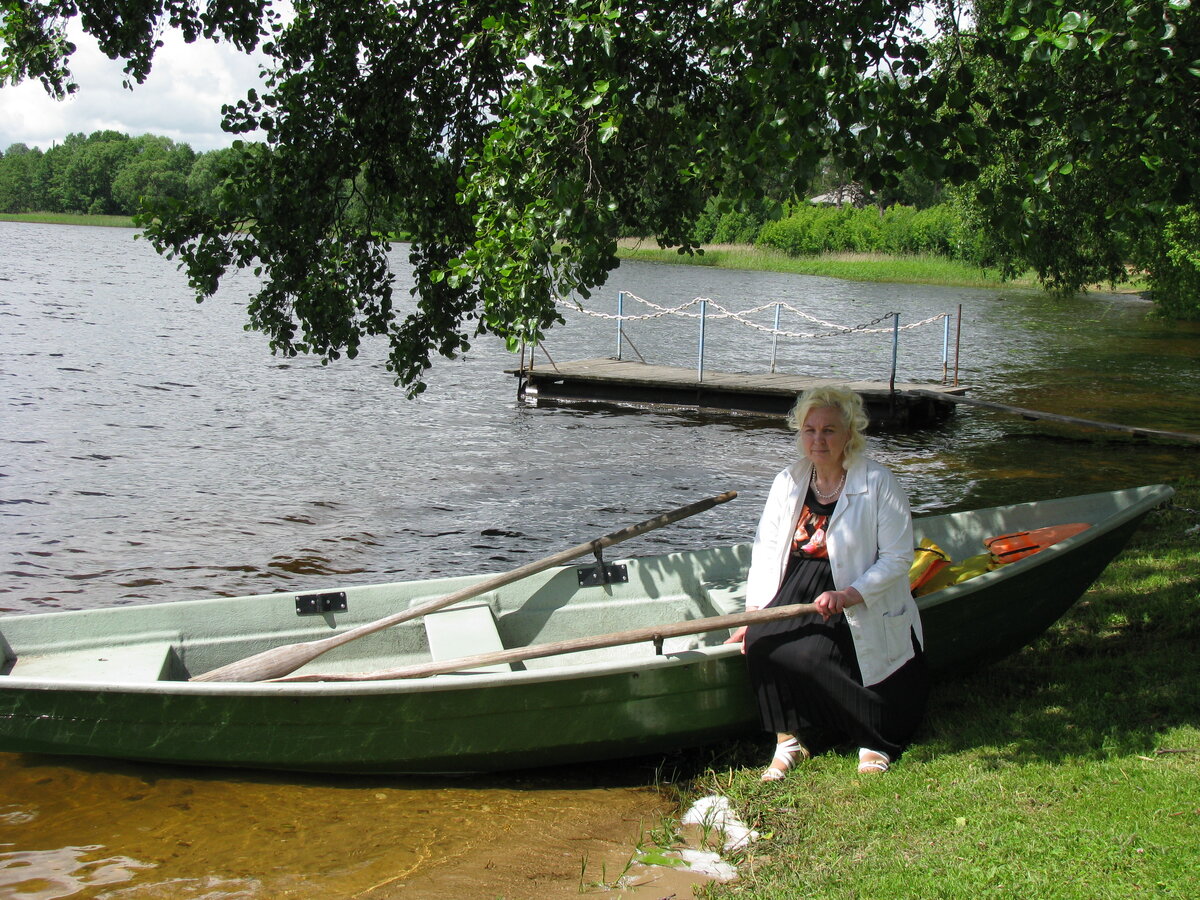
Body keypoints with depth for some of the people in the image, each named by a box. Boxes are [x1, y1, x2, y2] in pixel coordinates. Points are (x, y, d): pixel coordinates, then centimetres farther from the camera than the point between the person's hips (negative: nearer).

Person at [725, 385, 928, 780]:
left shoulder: (878, 483, -7)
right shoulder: (788, 481, 9)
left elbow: (897, 558, -11)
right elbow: (765, 550, 8)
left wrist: (847, 596, -24)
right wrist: (754, 613, -3)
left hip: (861, 606, -4)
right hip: (797, 591, 5)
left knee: (809, 652, -29)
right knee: (762, 640, -24)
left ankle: (877, 741, -7)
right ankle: (788, 739, -10)